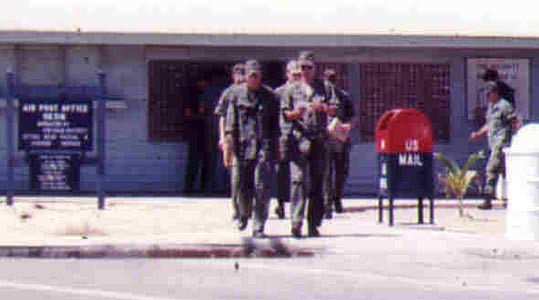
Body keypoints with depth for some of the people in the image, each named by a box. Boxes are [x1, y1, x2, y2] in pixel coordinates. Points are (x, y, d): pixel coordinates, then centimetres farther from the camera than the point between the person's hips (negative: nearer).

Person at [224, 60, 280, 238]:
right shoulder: (236, 94, 7)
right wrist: (229, 140, -3)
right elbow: (231, 119, 6)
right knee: (243, 185, 6)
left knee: (262, 186, -11)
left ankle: (259, 226, -7)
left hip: (264, 145, -1)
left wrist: (276, 146, 11)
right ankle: (244, 215, 35)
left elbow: (275, 123, 13)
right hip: (243, 145, 1)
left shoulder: (269, 96, 9)